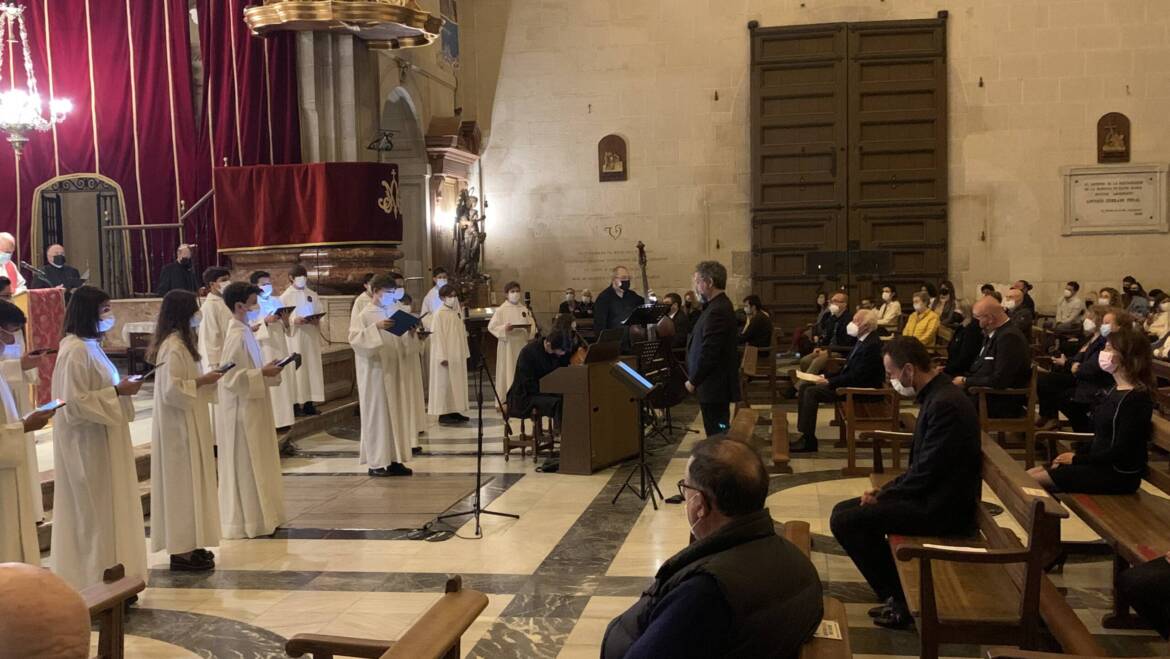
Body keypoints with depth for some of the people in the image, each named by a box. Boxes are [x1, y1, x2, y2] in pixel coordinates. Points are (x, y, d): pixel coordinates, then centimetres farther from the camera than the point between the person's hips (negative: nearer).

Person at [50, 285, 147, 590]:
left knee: (108, 510, 14)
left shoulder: (90, 346, 11)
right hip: (87, 444, -10)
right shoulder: (75, 351, -19)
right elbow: (76, 402, -22)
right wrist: (117, 391, -20)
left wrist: (121, 387, 3)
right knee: (94, 513, 0)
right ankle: (97, 584, 10)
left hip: (103, 441, 10)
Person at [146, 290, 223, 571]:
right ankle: (182, 551, 3)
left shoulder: (180, 342, 12)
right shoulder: (173, 347, -20)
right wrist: (202, 381, -17)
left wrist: (204, 379, 6)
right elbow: (171, 390, -25)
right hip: (179, 428, -10)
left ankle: (187, 545, 21)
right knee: (183, 484, -4)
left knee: (189, 483, 14)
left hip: (187, 425, 10)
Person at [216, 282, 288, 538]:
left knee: (255, 465, 15)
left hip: (252, 408, 10)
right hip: (242, 410, -10)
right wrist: (263, 373, -22)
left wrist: (268, 370, 5)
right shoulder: (236, 337, -19)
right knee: (245, 466, -1)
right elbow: (231, 378, -23)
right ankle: (246, 521, 8)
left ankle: (257, 516, 23)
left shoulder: (244, 332, 10)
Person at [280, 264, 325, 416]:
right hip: (295, 337, -4)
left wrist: (316, 320, -10)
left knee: (312, 367, 5)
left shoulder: (312, 295, 9)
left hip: (311, 337, 4)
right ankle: (296, 404, -1)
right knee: (297, 369, -6)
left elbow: (320, 312, 10)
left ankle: (309, 403, 12)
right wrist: (294, 320, -20)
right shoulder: (285, 296, -2)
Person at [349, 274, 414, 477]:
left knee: (396, 413, 7)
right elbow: (354, 338, -18)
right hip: (375, 371, -6)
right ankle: (375, 463, 4)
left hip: (394, 370, 6)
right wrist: (375, 328, -26)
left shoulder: (394, 311, 11)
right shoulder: (365, 314, -8)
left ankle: (394, 460, 13)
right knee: (377, 414, -2)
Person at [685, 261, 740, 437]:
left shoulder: (717, 311, -20)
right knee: (718, 436, 15)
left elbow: (709, 353, -21)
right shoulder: (718, 306, 14)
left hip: (713, 388, -10)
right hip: (716, 385, 10)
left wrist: (693, 381, -13)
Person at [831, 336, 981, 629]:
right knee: (843, 510, 11)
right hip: (934, 494, 11)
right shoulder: (936, 395, 10)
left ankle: (901, 602, -3)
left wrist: (883, 496, -10)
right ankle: (895, 594, 13)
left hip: (942, 507, -11)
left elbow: (927, 471, -23)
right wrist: (884, 491, 5)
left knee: (844, 521, -15)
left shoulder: (945, 403, -22)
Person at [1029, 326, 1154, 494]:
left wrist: (1076, 459, -14)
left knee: (1035, 480, -16)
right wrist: (1075, 455, 3)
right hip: (1098, 464, 9)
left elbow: (1121, 452, -21)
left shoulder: (1137, 398, -18)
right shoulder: (1116, 390, 12)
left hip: (1118, 475, -9)